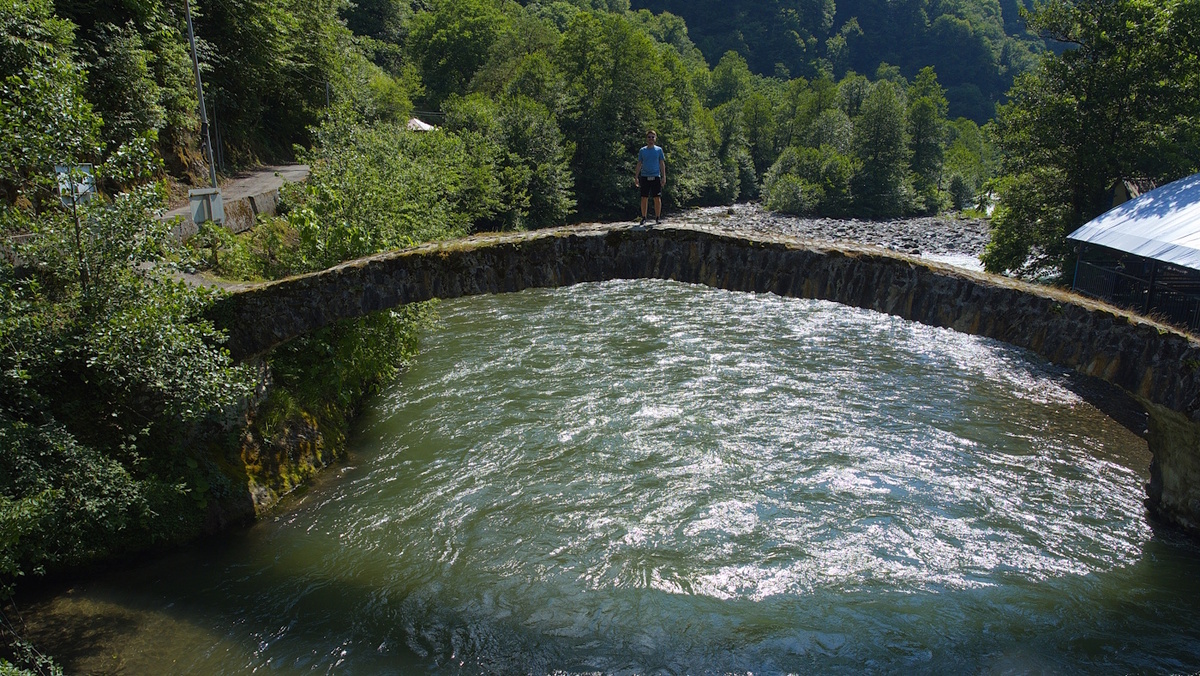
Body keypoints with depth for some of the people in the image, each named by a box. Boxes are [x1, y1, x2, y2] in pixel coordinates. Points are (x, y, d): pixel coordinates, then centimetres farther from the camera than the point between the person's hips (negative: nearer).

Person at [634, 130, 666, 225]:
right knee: (644, 198, 0)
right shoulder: (642, 150, 9)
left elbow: (662, 164, 7)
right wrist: (636, 177, 5)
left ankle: (658, 217, 4)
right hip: (644, 177, 1)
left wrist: (664, 177, -1)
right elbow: (639, 164, 11)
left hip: (656, 176, -1)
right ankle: (643, 218, 7)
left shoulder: (659, 150, 7)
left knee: (657, 198, -3)